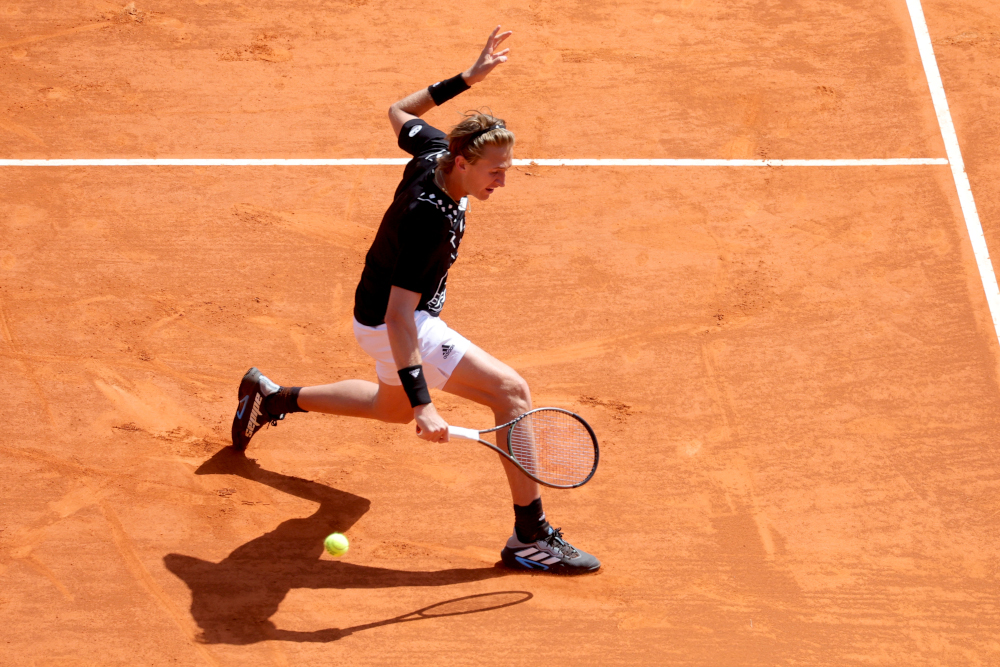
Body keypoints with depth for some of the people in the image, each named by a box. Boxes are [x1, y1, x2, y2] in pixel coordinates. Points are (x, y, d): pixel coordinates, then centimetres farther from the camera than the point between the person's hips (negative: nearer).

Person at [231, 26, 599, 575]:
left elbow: (399, 112, 11)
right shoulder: (428, 220, -36)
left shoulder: (434, 150, -14)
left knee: (394, 405, 36)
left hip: (395, 316, 10)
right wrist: (423, 403, -42)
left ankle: (272, 398, 46)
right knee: (511, 391, -18)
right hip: (388, 325, -10)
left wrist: (466, 79, 9)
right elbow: (399, 317, -38)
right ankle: (530, 539, -15)